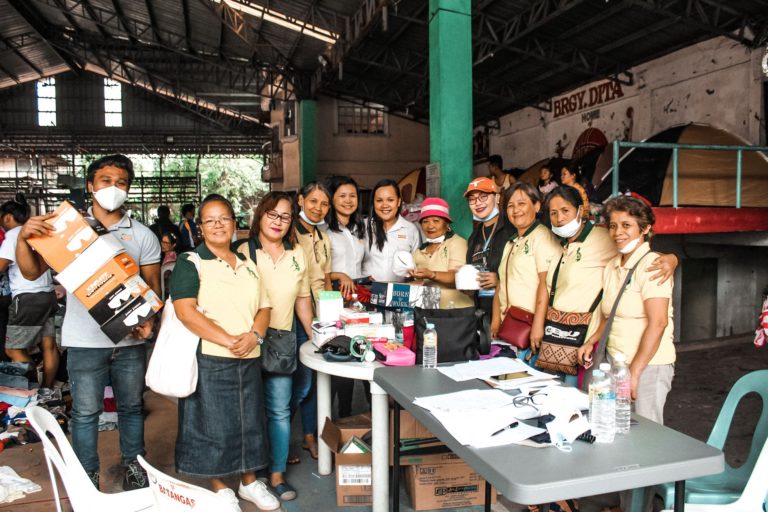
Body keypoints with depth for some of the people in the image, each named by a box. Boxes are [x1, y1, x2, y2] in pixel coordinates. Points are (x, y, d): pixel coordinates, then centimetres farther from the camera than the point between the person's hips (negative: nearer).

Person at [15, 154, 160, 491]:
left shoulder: (142, 235, 4)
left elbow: (153, 283, 4)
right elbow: (32, 272, -2)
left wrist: (148, 319, -13)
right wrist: (23, 238, -21)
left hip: (130, 339, 2)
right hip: (85, 340, -1)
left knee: (132, 406, 15)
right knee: (85, 411, 9)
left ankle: (134, 466, 32)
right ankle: (87, 476, 25)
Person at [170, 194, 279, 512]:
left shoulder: (248, 266, 13)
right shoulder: (190, 263, -5)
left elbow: (264, 307, 12)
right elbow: (186, 311, -17)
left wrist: (254, 335, -10)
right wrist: (229, 341, -20)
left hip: (249, 360, 5)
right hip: (209, 360, -5)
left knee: (250, 421, 14)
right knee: (213, 425, 6)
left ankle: (249, 482, 33)